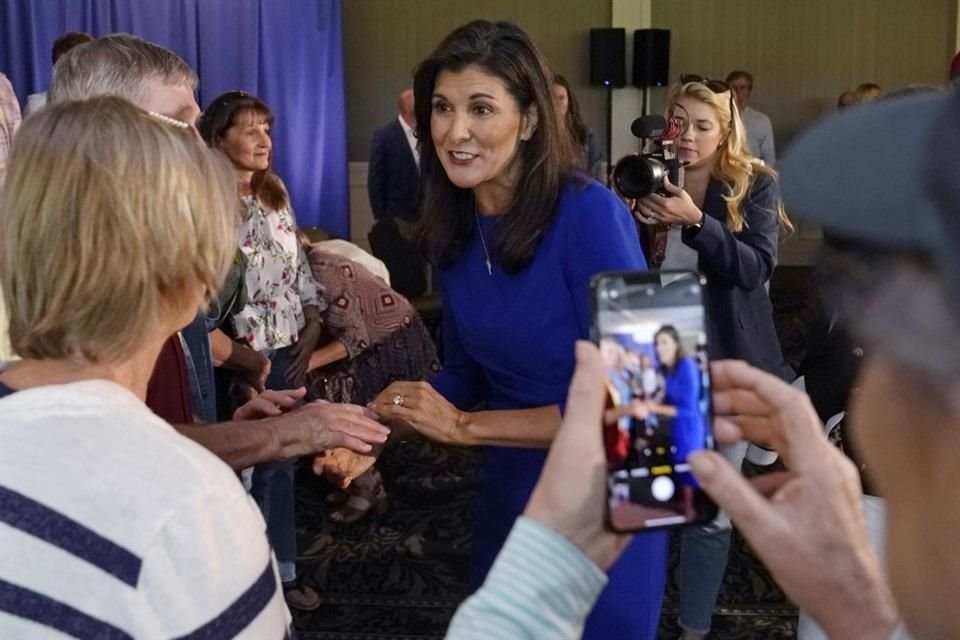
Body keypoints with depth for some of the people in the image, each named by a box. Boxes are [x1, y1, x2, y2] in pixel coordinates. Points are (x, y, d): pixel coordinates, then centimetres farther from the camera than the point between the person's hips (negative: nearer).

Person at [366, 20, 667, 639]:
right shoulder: (455, 227, -5)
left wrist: (465, 425, -23)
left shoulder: (589, 213, -24)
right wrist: (379, 423, -11)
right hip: (508, 485, 6)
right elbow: (467, 370, 5)